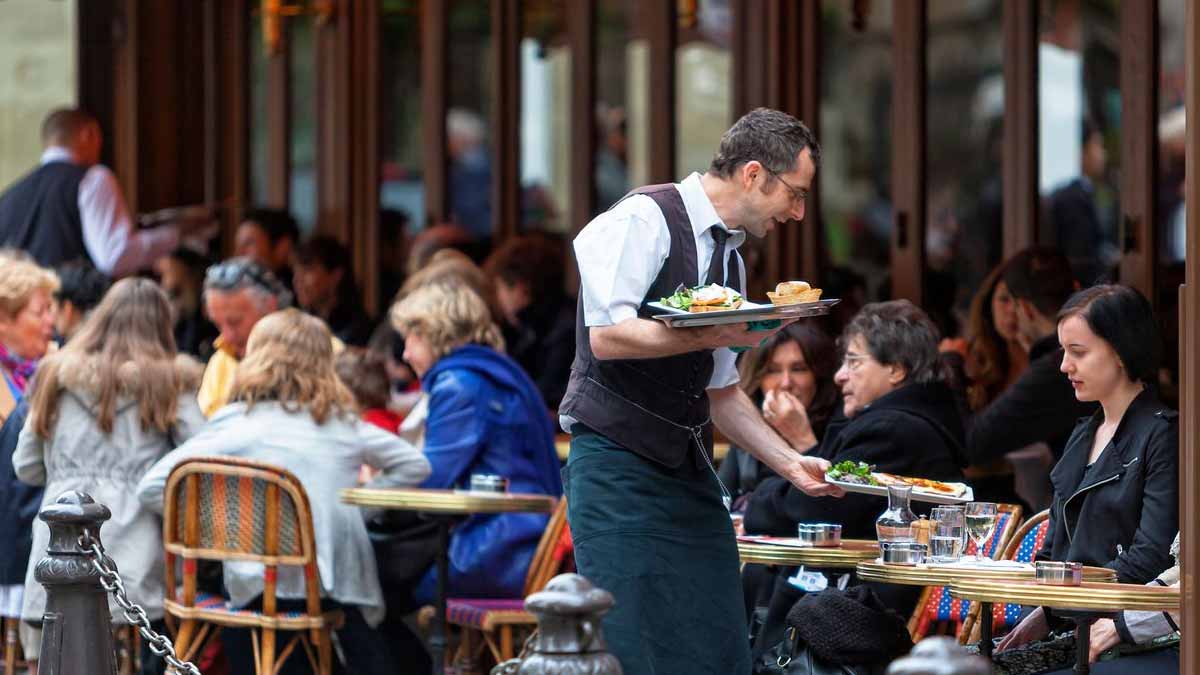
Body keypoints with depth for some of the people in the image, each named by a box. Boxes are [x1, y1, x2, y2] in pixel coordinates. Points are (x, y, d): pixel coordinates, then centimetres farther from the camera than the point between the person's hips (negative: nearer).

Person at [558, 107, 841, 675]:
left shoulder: (727, 256, 17)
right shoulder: (645, 219, -9)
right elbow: (607, 337, -21)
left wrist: (789, 463, 16)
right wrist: (719, 334, -24)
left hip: (690, 474, 8)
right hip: (617, 467, -8)